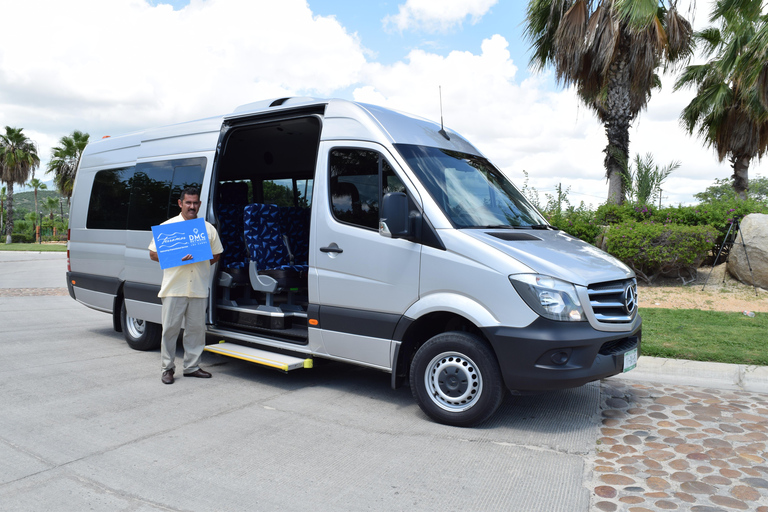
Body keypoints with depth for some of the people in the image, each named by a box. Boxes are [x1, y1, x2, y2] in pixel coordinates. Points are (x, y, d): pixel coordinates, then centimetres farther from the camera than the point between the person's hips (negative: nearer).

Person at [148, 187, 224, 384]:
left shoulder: (208, 228, 12)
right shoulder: (167, 226, 5)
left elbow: (216, 255, 18)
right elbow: (153, 254, 4)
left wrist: (201, 261, 2)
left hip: (199, 288, 2)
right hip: (174, 287, -2)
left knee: (196, 328, 7)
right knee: (170, 328, 2)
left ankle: (192, 366, 19)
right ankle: (168, 368, 14)